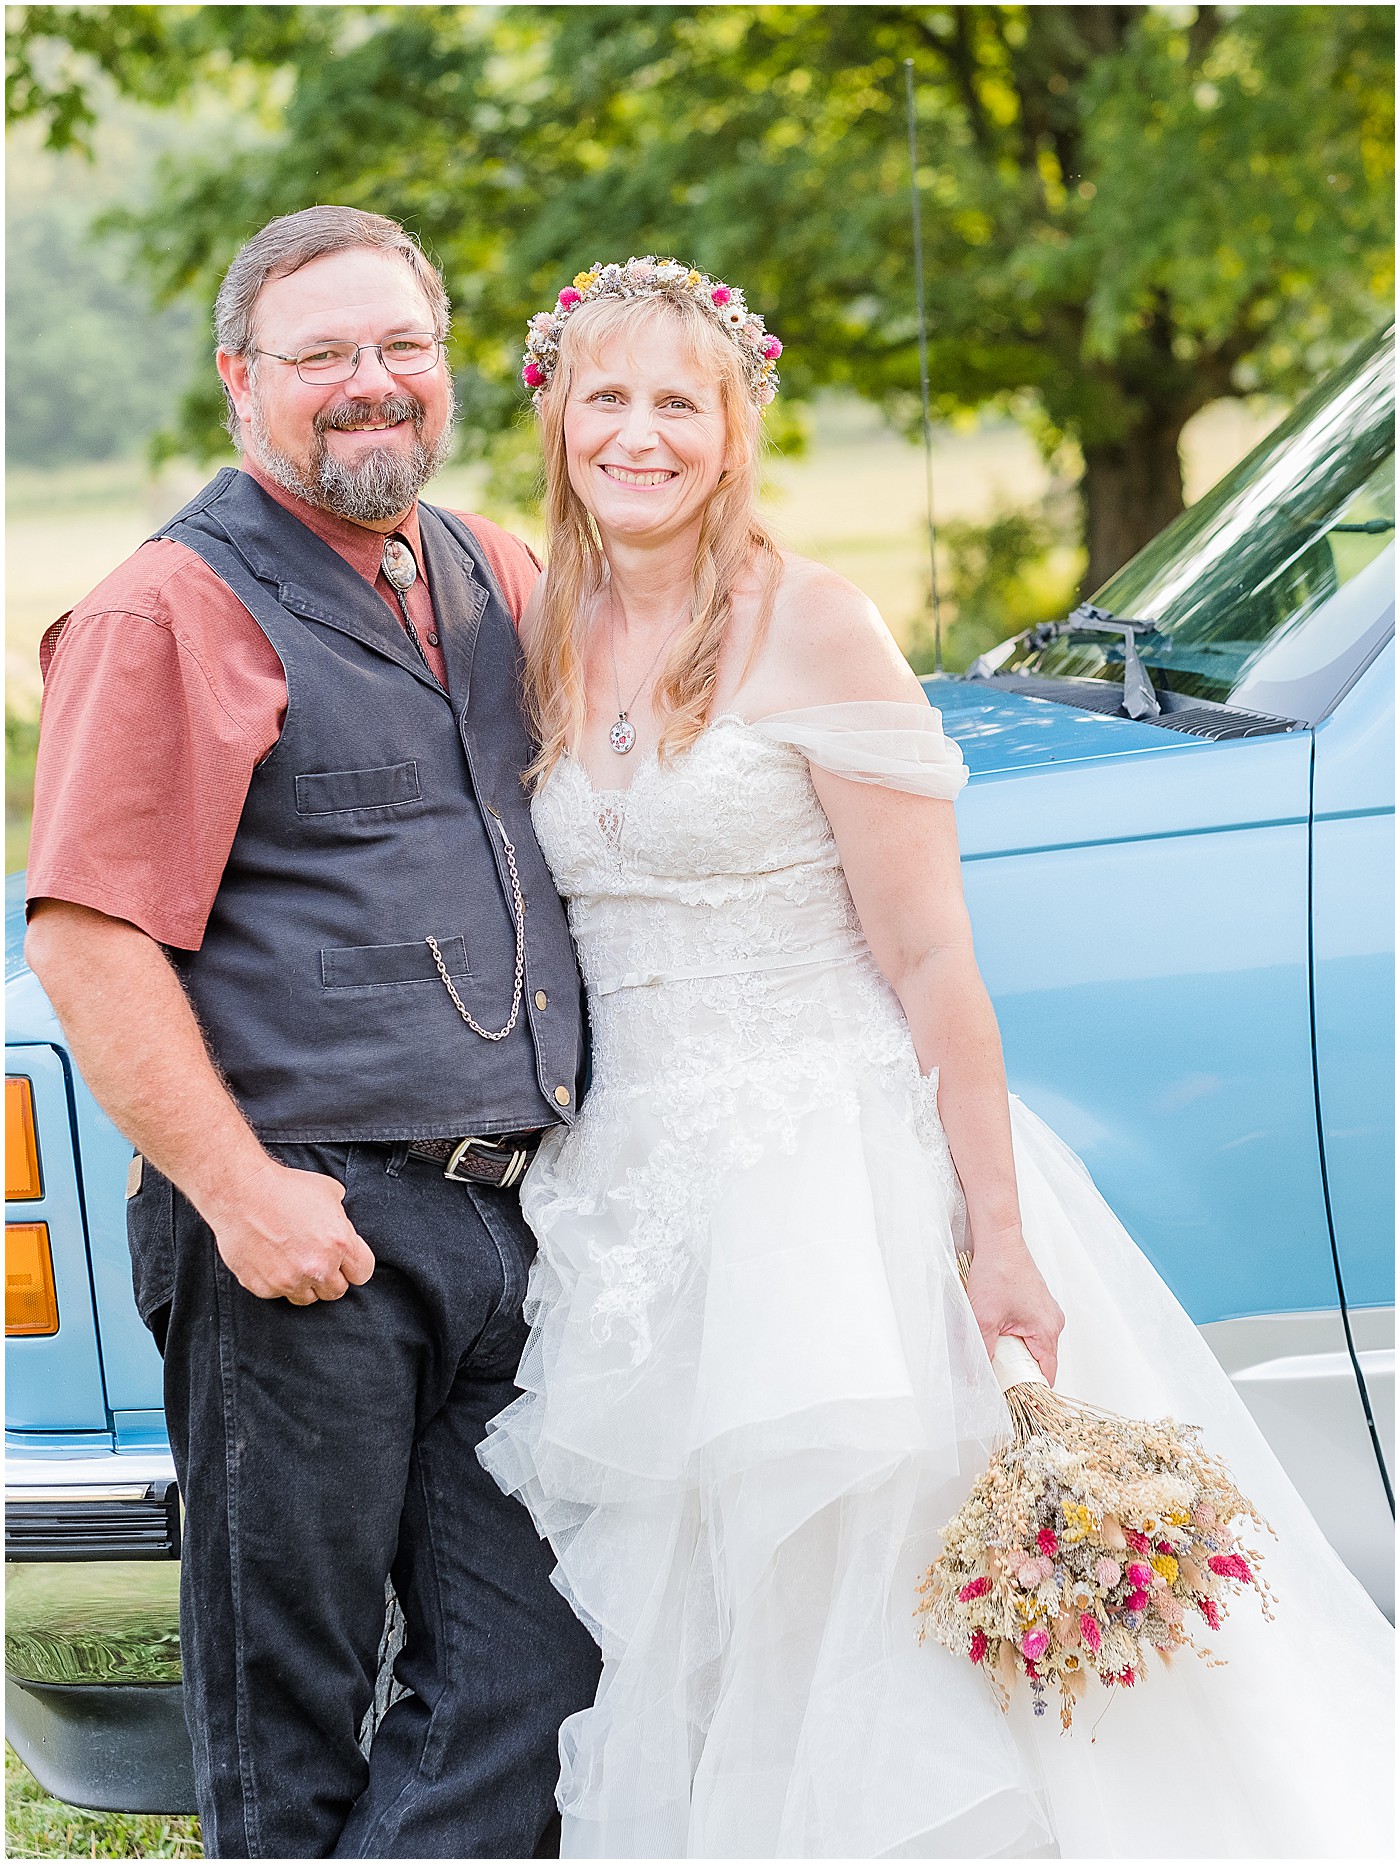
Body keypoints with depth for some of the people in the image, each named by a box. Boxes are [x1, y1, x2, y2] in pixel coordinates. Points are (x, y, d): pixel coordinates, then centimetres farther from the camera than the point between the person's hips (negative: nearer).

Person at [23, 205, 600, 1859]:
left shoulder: (497, 578, 16)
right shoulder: (176, 610, -7)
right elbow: (87, 938, -14)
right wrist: (239, 1190, -18)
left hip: (507, 1216, 7)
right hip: (304, 1229, -7)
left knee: (532, 1677, 5)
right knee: (290, 1710, 3)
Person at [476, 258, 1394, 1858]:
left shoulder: (811, 630, -7)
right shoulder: (539, 643, 9)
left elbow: (928, 959, -10)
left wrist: (998, 1236, -14)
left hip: (823, 1178, -5)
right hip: (626, 1202, 5)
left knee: (849, 1632, -5)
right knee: (674, 1666, 7)